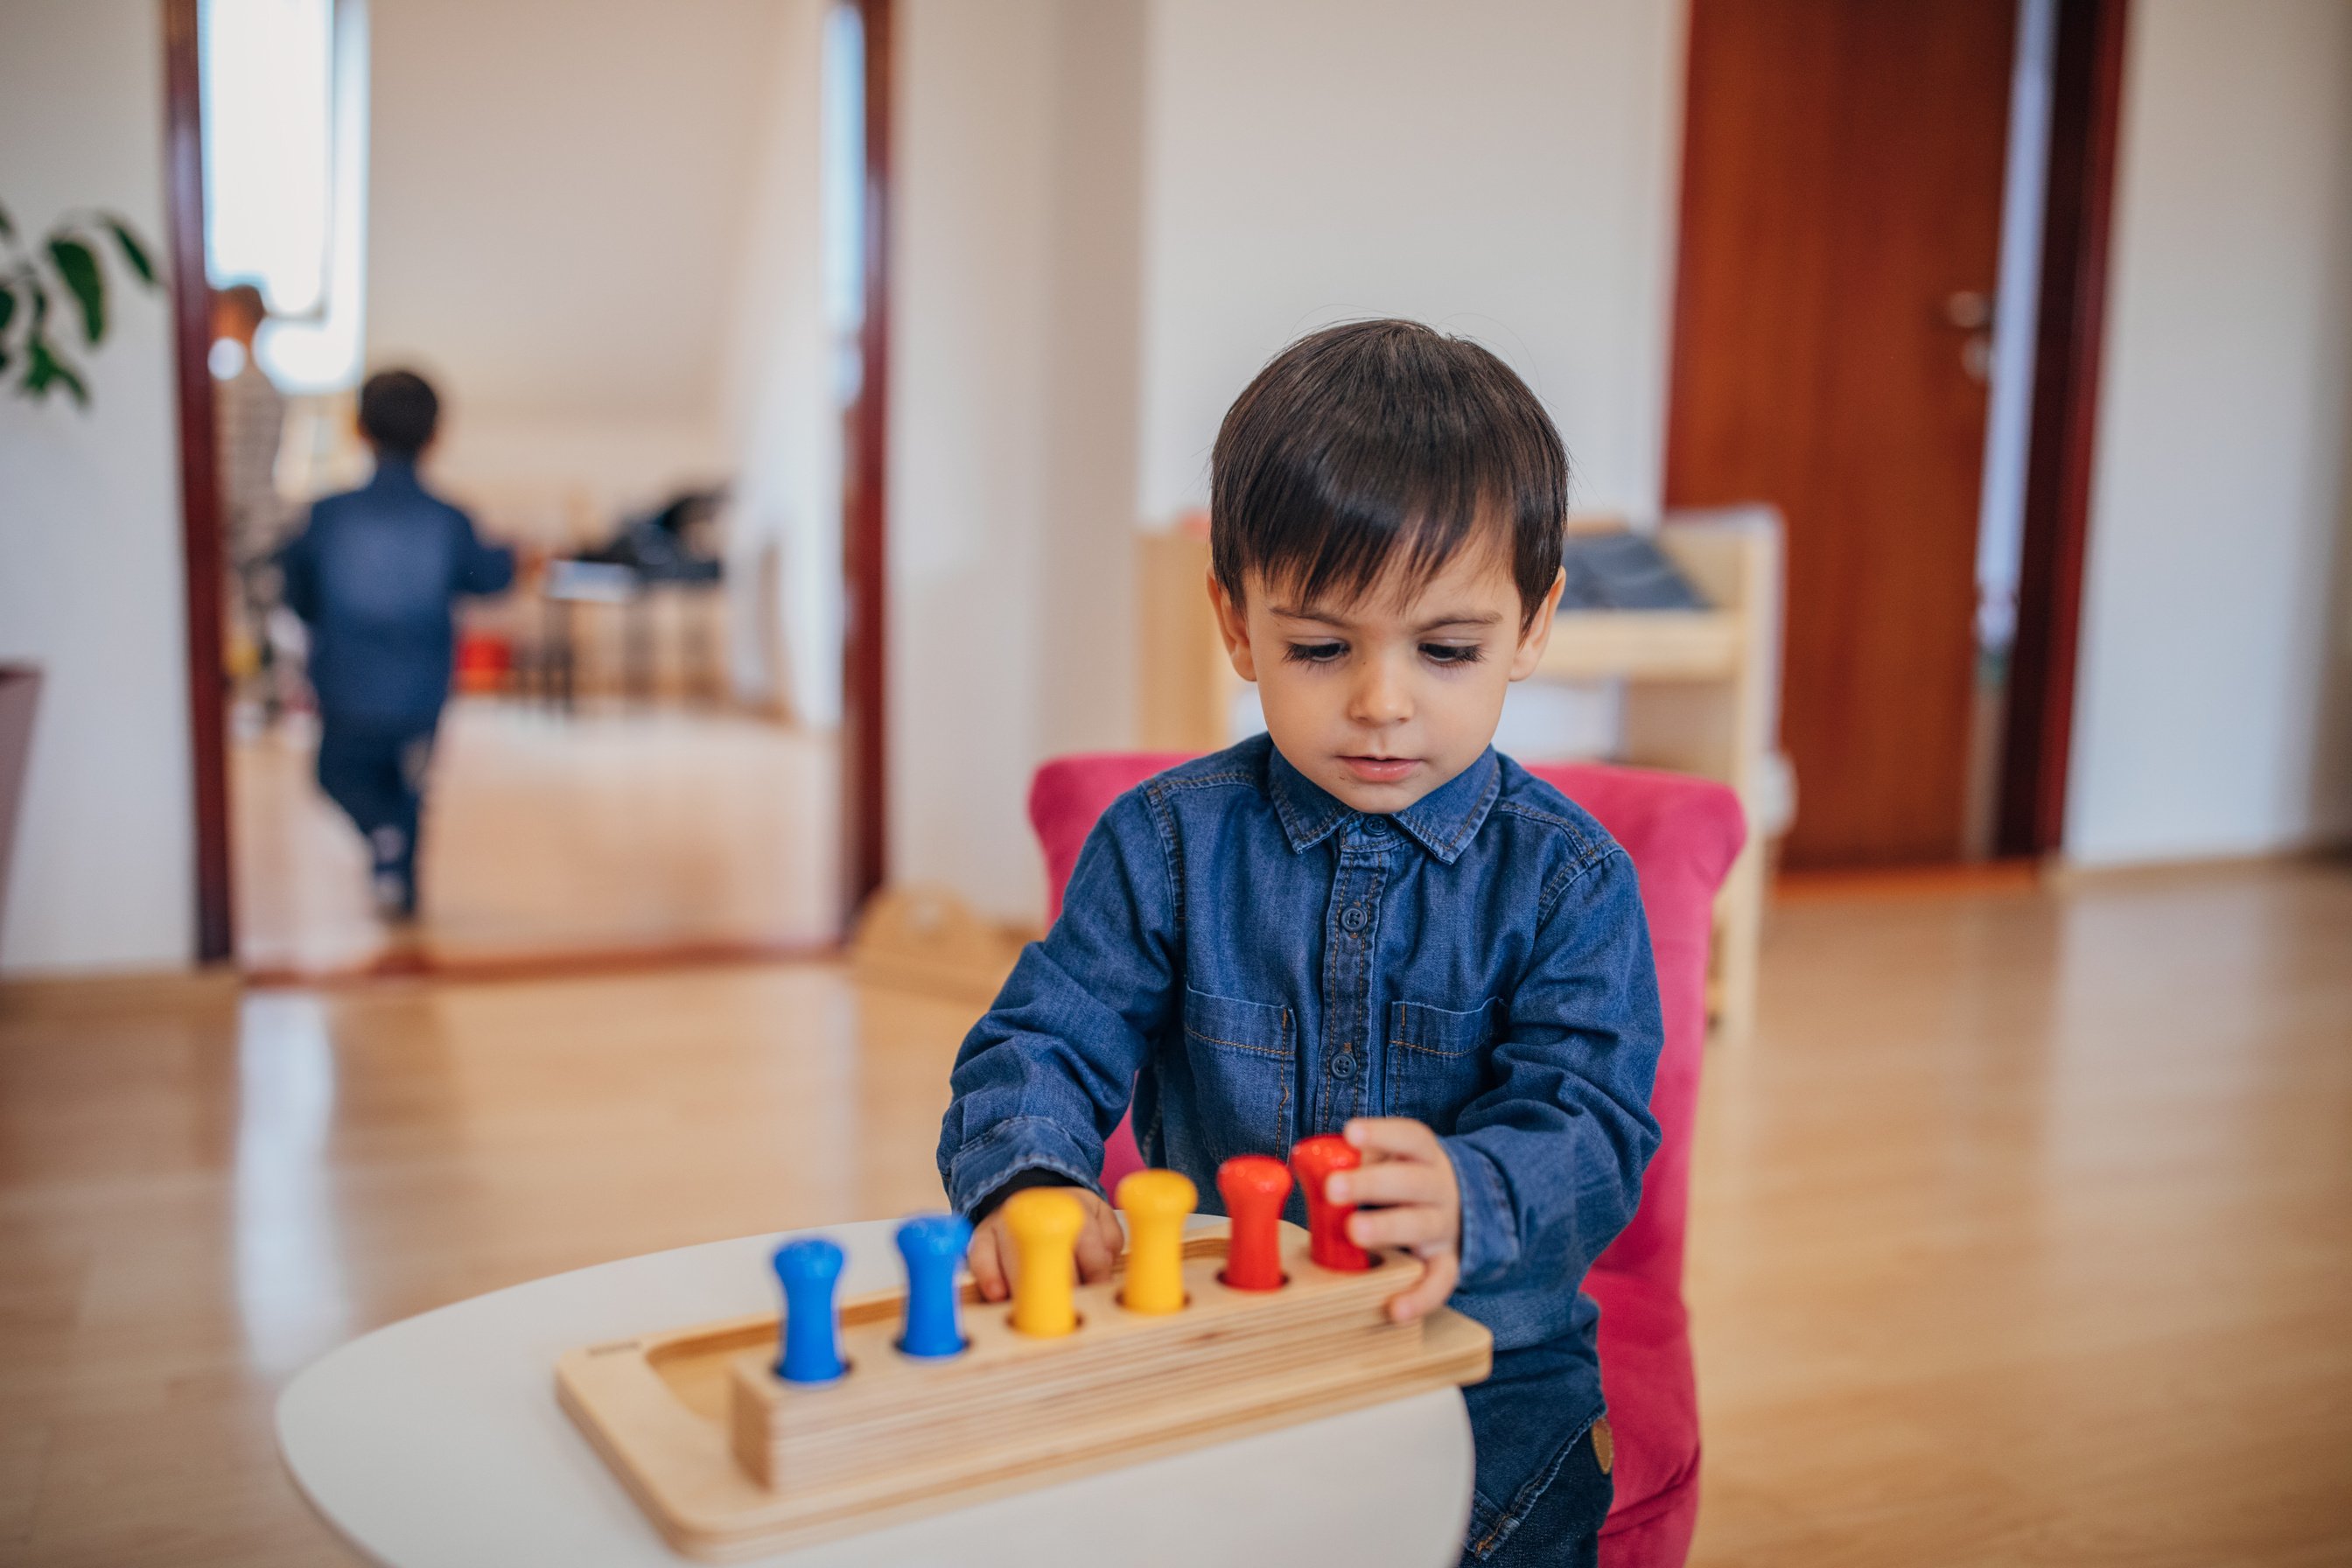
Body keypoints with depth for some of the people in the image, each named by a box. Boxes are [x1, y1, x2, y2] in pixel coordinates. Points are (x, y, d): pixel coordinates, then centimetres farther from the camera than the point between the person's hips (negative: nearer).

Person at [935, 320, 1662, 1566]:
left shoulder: (1566, 877, -3)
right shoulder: (1167, 841, 1)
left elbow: (1588, 1124, -13)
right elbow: (1041, 1042, -3)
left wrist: (1463, 1200, -37)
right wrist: (1031, 1183, -27)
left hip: (1483, 1359, -1)